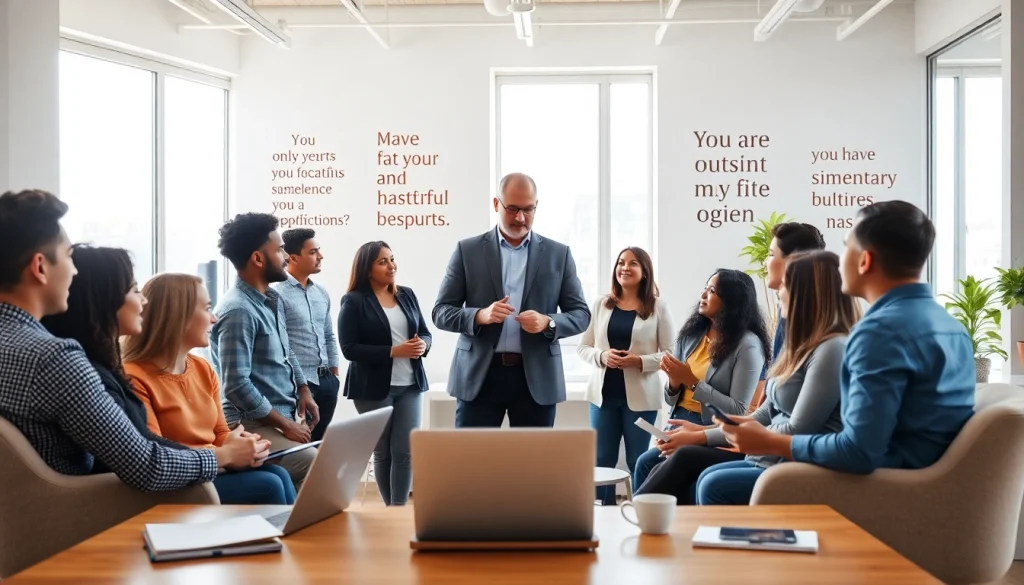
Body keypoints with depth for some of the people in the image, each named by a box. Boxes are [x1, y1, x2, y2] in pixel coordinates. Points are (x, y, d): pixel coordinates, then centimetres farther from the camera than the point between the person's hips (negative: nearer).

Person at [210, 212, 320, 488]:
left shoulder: (273, 300, 11)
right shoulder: (237, 311, -19)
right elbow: (236, 385, -23)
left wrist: (303, 391, 8)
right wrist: (285, 425, -18)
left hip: (284, 416, 9)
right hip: (254, 424, -9)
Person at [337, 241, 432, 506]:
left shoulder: (407, 295, 8)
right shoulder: (354, 301, -7)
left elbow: (425, 333, 13)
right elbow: (349, 349, -14)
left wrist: (423, 345, -11)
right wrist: (394, 351, -21)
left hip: (409, 385, 4)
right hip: (373, 387, -4)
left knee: (406, 451, -1)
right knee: (383, 452, 9)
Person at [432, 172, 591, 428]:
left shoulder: (558, 253, 7)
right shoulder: (468, 250, 4)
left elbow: (581, 314, 7)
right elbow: (441, 312, 3)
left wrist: (547, 322, -14)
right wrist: (480, 315, -17)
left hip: (537, 377, 1)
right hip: (480, 375, -1)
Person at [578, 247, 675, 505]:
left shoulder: (658, 307, -1)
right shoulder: (602, 304, 7)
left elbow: (670, 353, -3)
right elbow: (583, 347, 8)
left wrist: (640, 361, -19)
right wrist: (601, 356, -13)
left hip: (640, 396, -3)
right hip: (603, 393, 3)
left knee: (638, 462, 7)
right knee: (601, 460, 7)